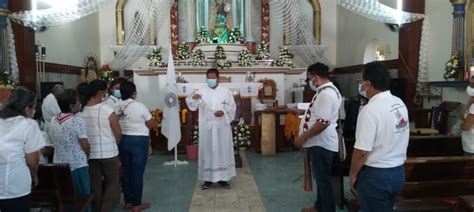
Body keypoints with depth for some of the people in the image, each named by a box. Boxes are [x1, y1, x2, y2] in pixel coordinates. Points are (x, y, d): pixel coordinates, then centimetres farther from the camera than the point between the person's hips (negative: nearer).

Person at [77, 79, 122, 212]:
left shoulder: (80, 112, -3)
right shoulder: (106, 110, -15)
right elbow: (118, 133, -9)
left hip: (89, 154, 4)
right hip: (108, 153, -4)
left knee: (95, 185, 15)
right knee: (112, 184, 11)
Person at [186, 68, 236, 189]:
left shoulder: (225, 91, 3)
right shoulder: (201, 92, 3)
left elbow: (232, 106, 3)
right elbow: (192, 106, -7)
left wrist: (223, 112, -16)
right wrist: (193, 98, -29)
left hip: (222, 126, 0)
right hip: (207, 127, 0)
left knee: (223, 151, 4)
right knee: (207, 151, 4)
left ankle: (223, 178, 15)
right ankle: (208, 179, 13)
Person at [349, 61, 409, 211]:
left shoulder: (370, 110, -23)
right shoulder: (400, 103, 3)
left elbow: (362, 151, -22)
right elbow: (394, 139, 12)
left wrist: (353, 174, -9)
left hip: (375, 175, -8)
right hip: (398, 172, 8)